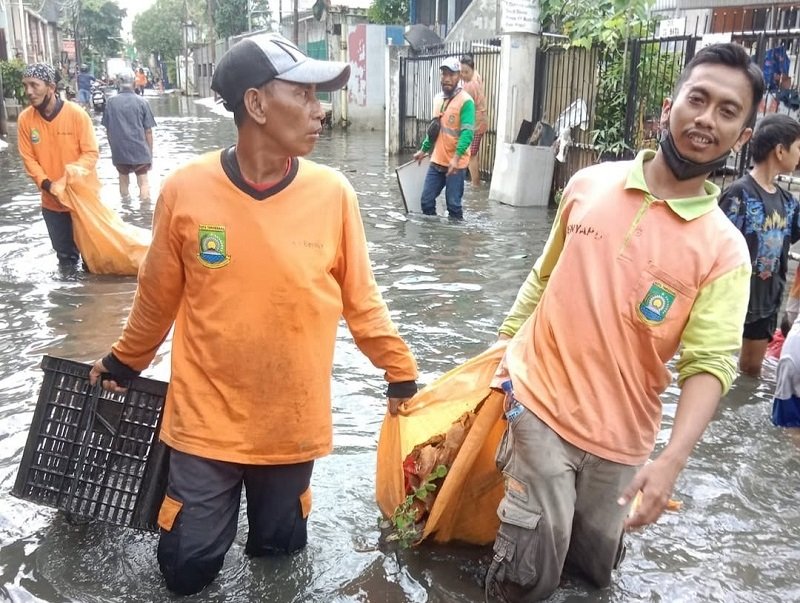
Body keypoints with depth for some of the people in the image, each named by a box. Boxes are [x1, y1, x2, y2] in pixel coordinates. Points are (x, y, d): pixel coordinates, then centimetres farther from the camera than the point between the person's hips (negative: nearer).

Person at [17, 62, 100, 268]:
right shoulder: (25, 119, -6)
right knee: (65, 255, 17)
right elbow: (28, 158, -2)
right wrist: (46, 185, -18)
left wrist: (66, 180, -25)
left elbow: (91, 153, -15)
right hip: (52, 202, 3)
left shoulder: (76, 113, -15)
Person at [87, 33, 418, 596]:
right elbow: (158, 295, 3)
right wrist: (125, 360, 16)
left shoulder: (333, 192, -10)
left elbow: (360, 297, 1)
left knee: (279, 554, 17)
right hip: (206, 421, 0)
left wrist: (400, 370, 8)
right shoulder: (186, 189, -12)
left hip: (293, 423, 1)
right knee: (187, 567, 11)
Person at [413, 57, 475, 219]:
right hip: (436, 161, 7)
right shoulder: (437, 99, 12)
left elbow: (467, 133, -20)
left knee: (453, 205, 0)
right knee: (426, 201, 9)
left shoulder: (466, 101, -12)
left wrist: (456, 157, -31)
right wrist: (423, 150, 26)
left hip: (456, 164, -7)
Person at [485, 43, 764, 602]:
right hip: (539, 404, 0)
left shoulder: (725, 249, -9)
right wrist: (505, 346, 13)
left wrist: (672, 460, -29)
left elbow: (709, 364, -16)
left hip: (620, 437, 0)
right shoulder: (588, 184, -2)